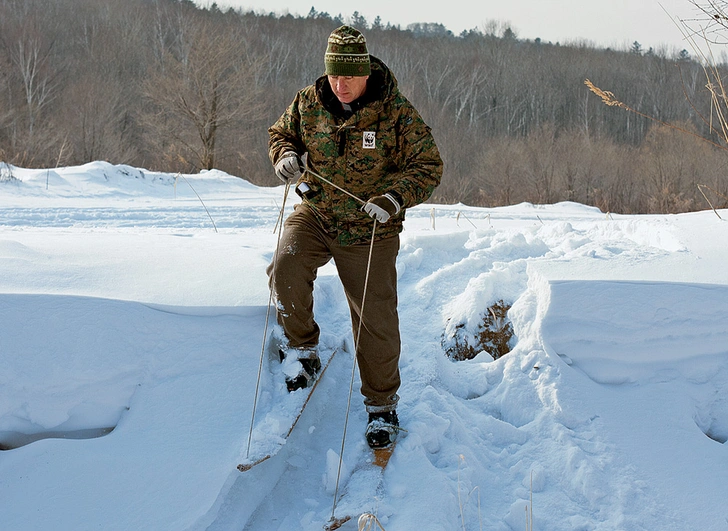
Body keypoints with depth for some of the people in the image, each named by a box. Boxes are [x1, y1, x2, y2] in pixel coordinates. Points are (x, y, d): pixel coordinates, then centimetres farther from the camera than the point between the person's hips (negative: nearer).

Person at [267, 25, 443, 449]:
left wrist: (396, 196, -28)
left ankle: (383, 406, 23)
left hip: (369, 231, -2)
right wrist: (285, 156, -10)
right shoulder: (308, 103, -3)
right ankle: (302, 350, -1)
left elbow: (429, 167, -9)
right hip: (315, 215, 2)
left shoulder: (397, 112, -12)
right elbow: (281, 133, 14)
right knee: (287, 269, -28)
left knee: (376, 321, 2)